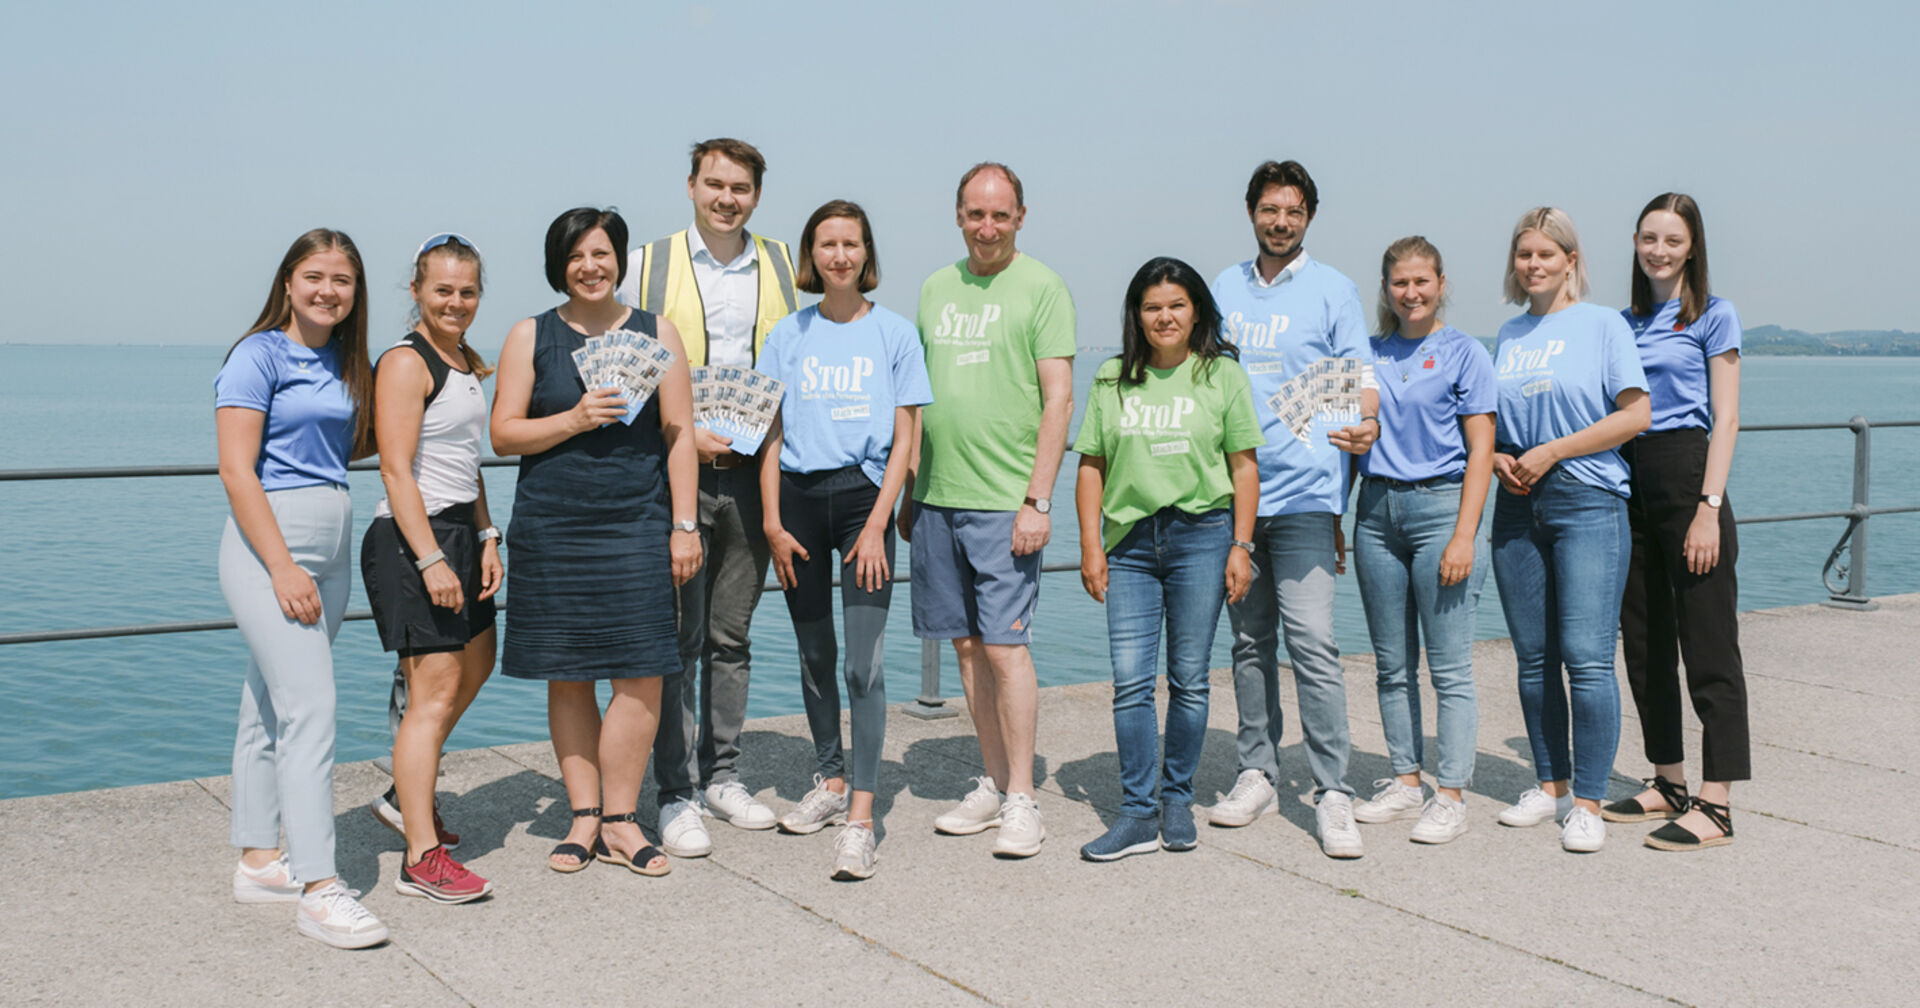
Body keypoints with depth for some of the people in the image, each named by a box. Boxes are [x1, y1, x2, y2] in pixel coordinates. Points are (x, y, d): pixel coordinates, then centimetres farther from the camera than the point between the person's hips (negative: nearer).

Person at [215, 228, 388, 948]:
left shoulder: (343, 363, 13)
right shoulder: (258, 356, -7)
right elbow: (236, 470, -13)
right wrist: (282, 567, -20)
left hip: (330, 547, 7)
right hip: (269, 540, -7)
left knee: (270, 703, 15)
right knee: (310, 706, -13)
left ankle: (259, 860, 23)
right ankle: (318, 889, -13)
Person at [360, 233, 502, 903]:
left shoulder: (469, 362, 14)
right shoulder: (406, 363, -13)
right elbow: (397, 470, -19)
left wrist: (486, 538, 11)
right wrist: (431, 559, -23)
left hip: (458, 533, 10)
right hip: (411, 538, -10)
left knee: (475, 665, 24)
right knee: (435, 693, -9)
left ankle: (408, 796, 40)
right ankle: (422, 859, -4)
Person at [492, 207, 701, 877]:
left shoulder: (656, 333, 8)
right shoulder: (530, 337, 7)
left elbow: (679, 435, 5)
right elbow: (503, 433, 3)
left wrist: (684, 526, -1)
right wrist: (574, 420, -13)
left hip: (637, 523, 0)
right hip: (551, 527, 1)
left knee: (640, 675, -5)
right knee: (567, 677, 4)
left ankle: (619, 820, 6)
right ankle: (584, 817, 14)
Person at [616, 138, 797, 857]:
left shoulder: (779, 266, 10)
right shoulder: (650, 266, 1)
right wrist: (682, 435, -11)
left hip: (751, 469, 3)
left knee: (731, 636, 11)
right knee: (677, 638, -3)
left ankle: (722, 776, 22)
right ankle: (677, 795, 4)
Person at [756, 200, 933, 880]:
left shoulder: (894, 333, 3)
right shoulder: (789, 336, 9)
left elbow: (904, 440, 0)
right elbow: (771, 435, 8)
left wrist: (877, 523, -10)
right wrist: (773, 523, -1)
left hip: (863, 495, -3)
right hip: (798, 496, 3)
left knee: (863, 663, -10)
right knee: (814, 656, 12)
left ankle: (860, 819, -9)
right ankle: (831, 781, 29)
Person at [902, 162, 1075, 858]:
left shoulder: (1042, 289, -3)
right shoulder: (936, 288, 14)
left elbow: (1058, 399, -8)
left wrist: (1038, 499, -14)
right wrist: (909, 490, 15)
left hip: (1005, 502, -6)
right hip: (937, 497, 6)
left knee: (1004, 645, -7)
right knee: (967, 644, 9)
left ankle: (1021, 801, 1)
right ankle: (992, 785, 20)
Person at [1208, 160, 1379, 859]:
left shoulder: (1333, 290, 3)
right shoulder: (1224, 289, 15)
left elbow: (1361, 377, -2)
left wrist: (1366, 425, -22)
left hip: (1303, 492, -4)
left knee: (1311, 643, -10)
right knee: (1249, 641, 11)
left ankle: (1332, 792, -5)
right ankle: (1257, 774, 21)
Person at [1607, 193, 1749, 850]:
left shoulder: (1713, 316, 0)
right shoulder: (1625, 323, 15)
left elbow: (1726, 418, -6)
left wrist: (1709, 508, -15)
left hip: (1686, 471, -6)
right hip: (1627, 479, 7)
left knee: (1708, 643, -5)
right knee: (1644, 642, 10)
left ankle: (1714, 806, -3)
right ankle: (1669, 783, 22)